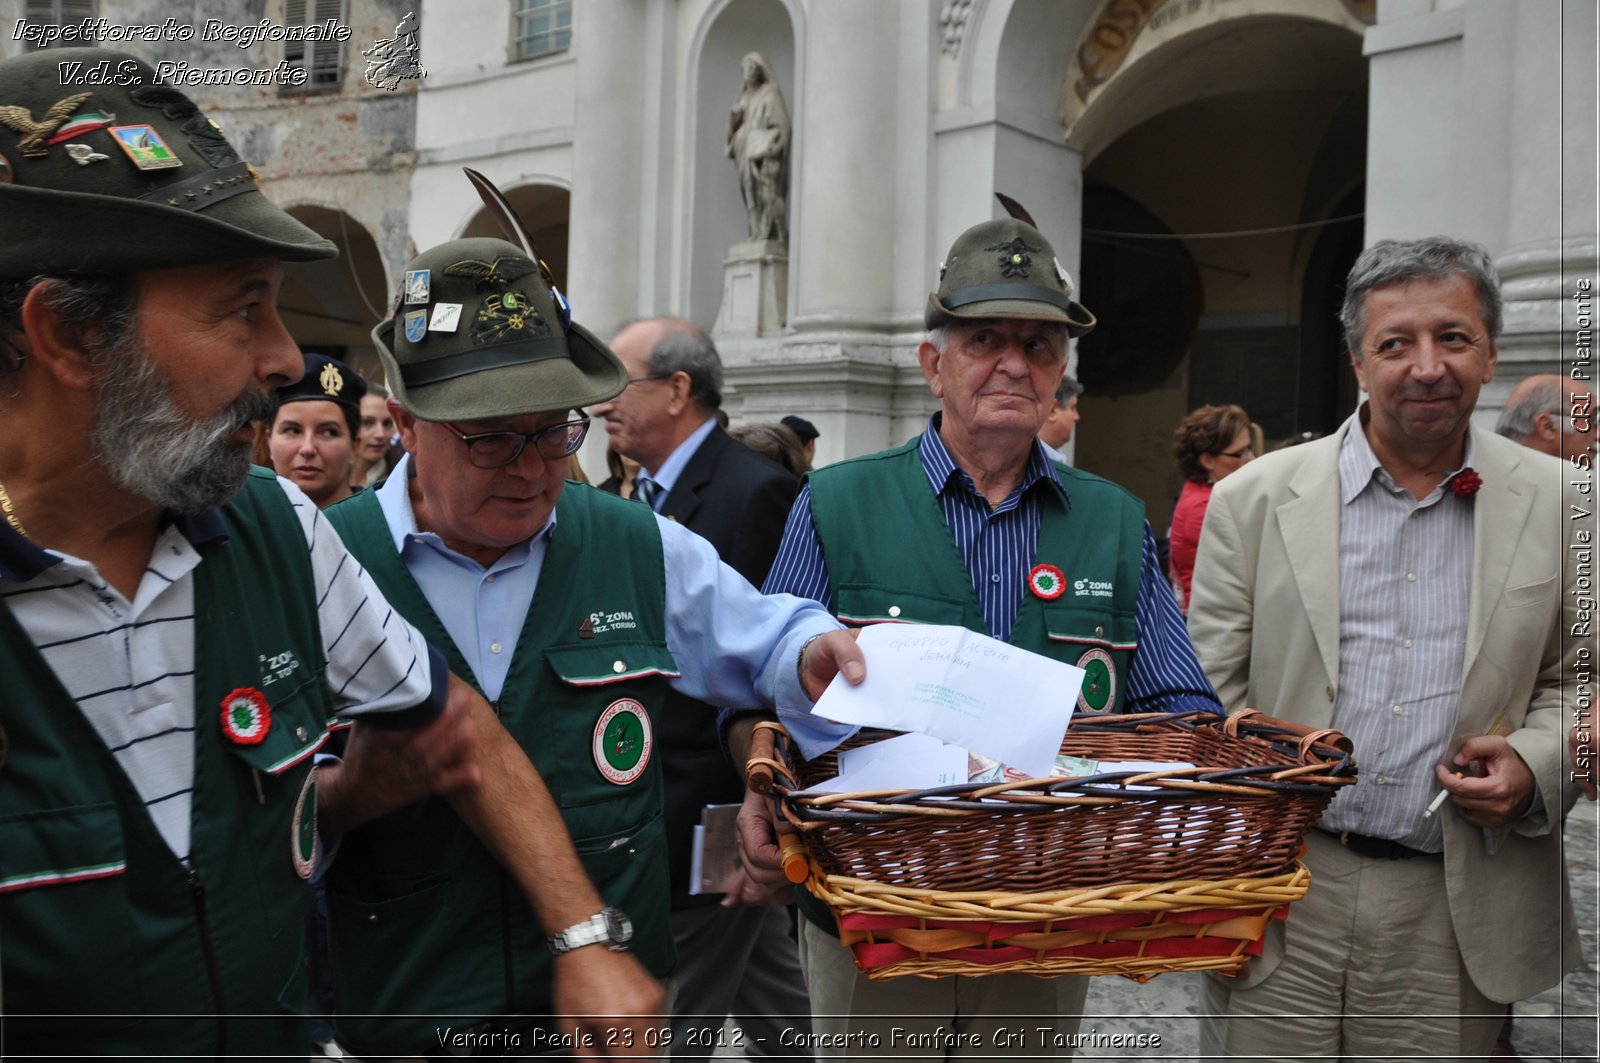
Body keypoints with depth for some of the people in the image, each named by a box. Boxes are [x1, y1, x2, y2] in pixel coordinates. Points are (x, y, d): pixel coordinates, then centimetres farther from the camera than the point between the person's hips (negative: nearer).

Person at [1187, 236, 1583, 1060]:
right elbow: (1209, 693, 2)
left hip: (1453, 916, 1)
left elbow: (1571, 679, 14)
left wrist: (1536, 763, -7)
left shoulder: (1556, 505, 4)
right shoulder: (1254, 499, 0)